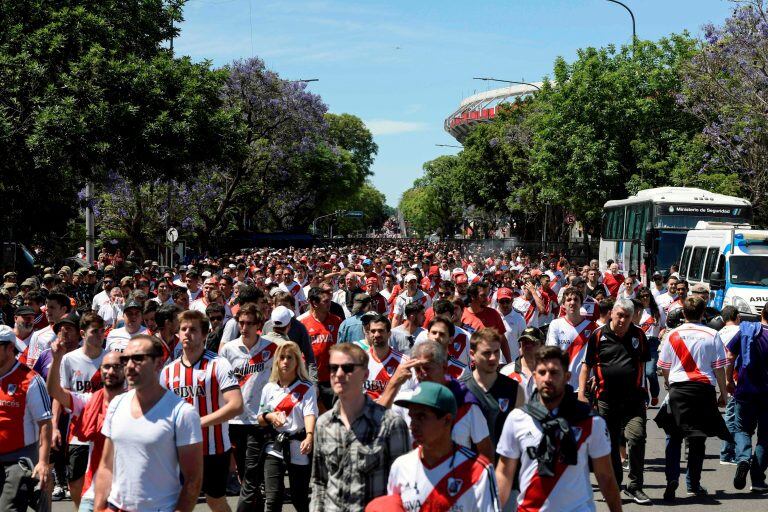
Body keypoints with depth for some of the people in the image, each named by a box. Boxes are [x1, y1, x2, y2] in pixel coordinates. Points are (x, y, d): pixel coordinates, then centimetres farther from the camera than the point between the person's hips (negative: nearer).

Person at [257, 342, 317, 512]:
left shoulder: (306, 389, -4)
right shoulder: (269, 388, 8)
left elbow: (310, 414, -19)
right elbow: (260, 419, 15)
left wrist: (309, 436, -38)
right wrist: (269, 416, -9)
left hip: (298, 449, -2)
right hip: (274, 448, 2)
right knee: (272, 498, -7)